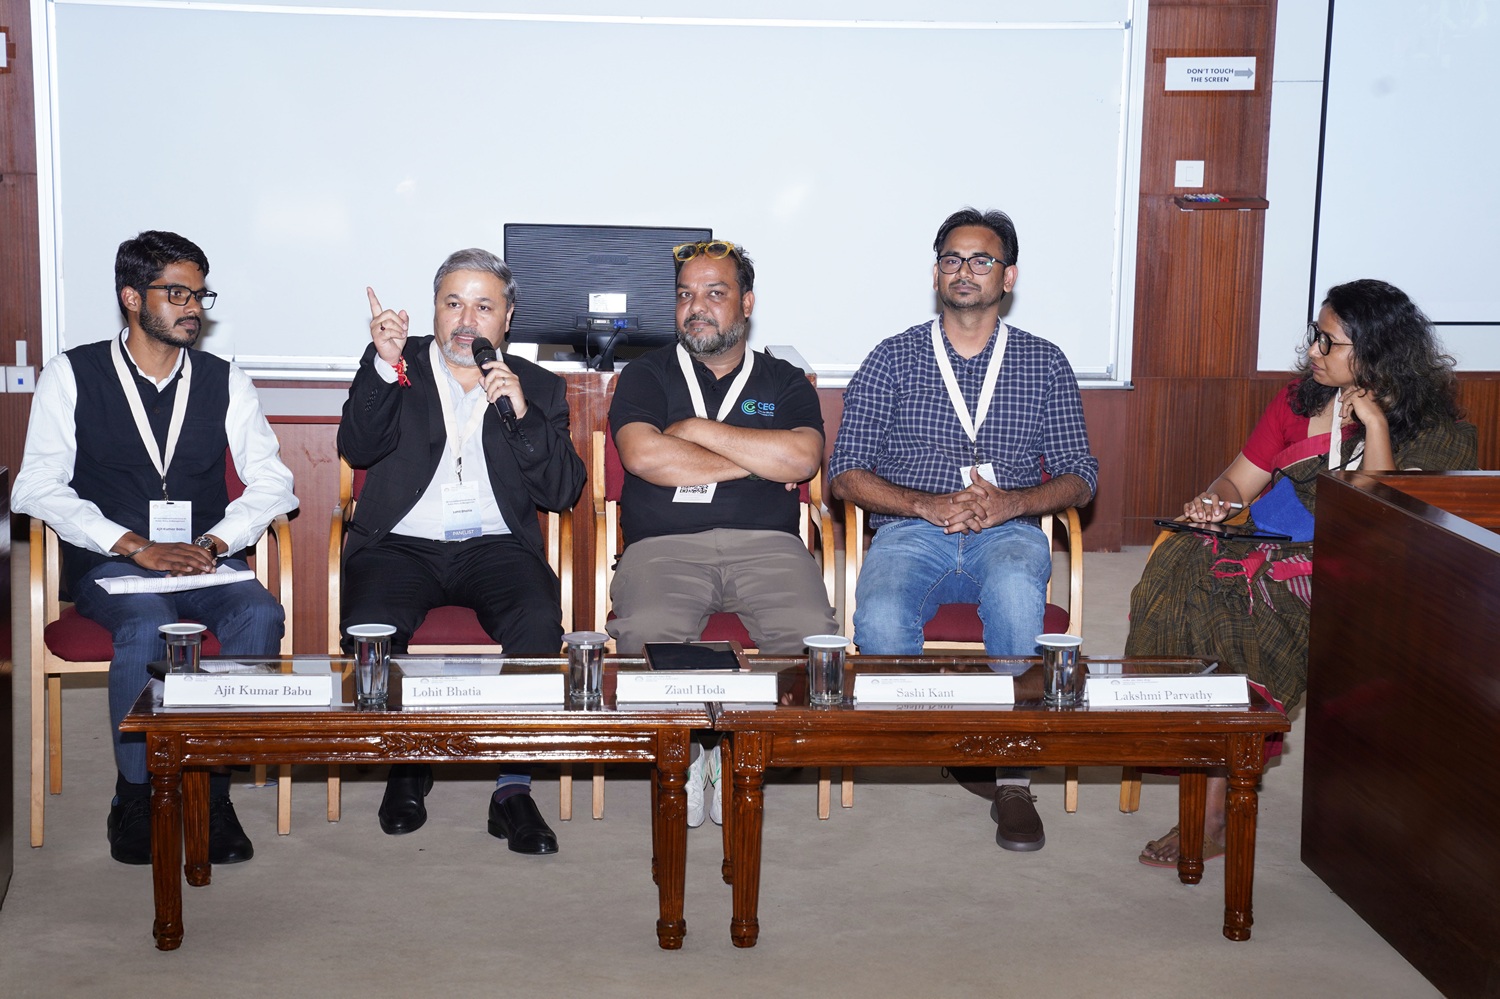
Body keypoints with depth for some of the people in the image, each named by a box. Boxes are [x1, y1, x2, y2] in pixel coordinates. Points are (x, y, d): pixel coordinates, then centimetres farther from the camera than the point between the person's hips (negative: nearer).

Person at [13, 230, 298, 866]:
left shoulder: (224, 380, 12)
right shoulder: (72, 375, 4)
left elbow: (271, 481, 6)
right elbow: (38, 487, -5)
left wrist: (216, 541, -13)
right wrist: (136, 547, -16)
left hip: (205, 561, 2)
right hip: (108, 565, -2)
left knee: (260, 616, -29)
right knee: (149, 623, -35)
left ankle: (210, 790, -21)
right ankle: (135, 798, -19)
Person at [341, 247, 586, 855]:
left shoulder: (538, 388, 14)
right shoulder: (396, 370, 12)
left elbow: (562, 492, 3)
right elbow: (358, 450, -5)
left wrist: (522, 417, -11)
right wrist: (384, 366, -18)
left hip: (495, 547, 0)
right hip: (401, 546, 0)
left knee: (539, 622, -32)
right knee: (369, 626, -31)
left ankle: (515, 788, -21)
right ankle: (406, 769, -5)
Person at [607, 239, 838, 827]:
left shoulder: (784, 383, 19)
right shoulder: (646, 376, 16)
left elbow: (803, 459, -3)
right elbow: (644, 456, -5)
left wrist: (699, 430, -2)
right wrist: (756, 462, 0)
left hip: (764, 544, 1)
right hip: (664, 546, -1)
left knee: (811, 634, -30)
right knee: (646, 634, -34)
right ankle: (682, 752, -7)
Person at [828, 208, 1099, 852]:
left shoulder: (1044, 365, 14)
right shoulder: (893, 359, 11)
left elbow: (1078, 478, 10)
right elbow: (846, 474, 5)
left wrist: (1012, 502, -11)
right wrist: (929, 505, -12)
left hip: (1007, 532, 0)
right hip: (912, 531, 0)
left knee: (1016, 592, -38)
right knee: (881, 620, -34)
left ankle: (1012, 776, -29)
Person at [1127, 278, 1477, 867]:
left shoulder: (1430, 430, 0)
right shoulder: (1301, 399, 15)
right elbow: (1242, 479, 18)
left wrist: (1373, 421, -15)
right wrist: (1215, 500, -4)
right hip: (1267, 551, 5)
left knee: (1229, 599, -32)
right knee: (1181, 565, -26)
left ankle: (1214, 813, -26)